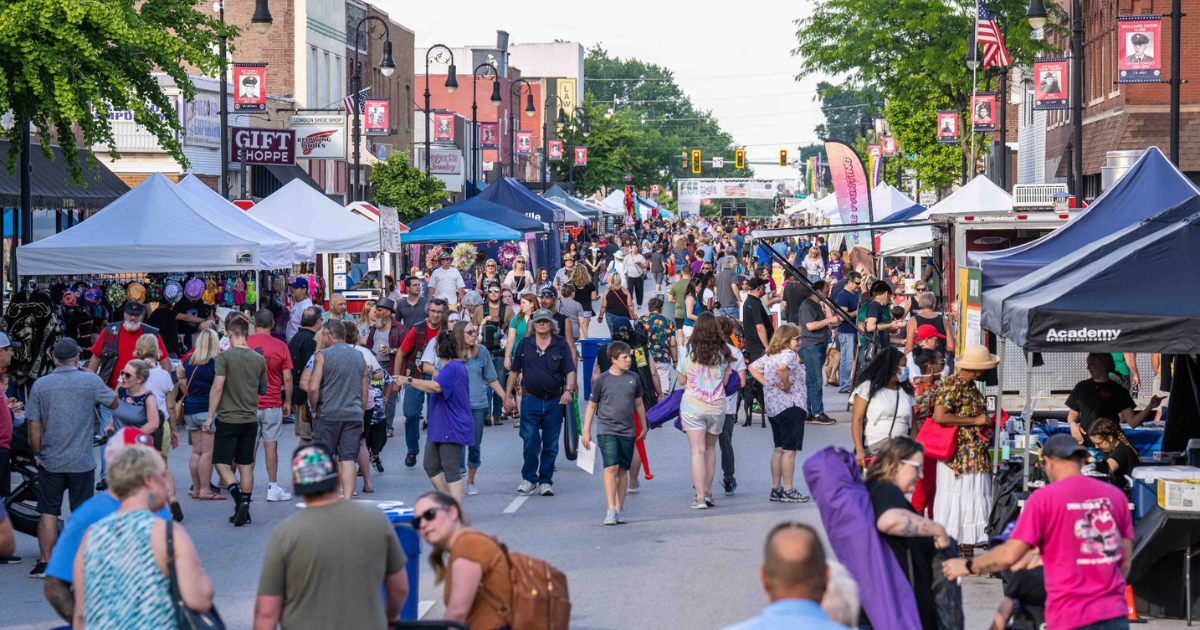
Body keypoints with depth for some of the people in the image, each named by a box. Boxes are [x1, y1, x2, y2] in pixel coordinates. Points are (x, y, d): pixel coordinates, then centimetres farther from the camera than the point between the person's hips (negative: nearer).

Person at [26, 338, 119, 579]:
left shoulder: (40, 385, -5)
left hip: (50, 460, 1)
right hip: (82, 461, -1)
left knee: (48, 513, 7)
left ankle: (45, 562, 6)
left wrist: (37, 454, 10)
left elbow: (34, 426, -3)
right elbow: (113, 403, 8)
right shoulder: (90, 381, -9)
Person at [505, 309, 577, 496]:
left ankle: (545, 481, 14)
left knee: (551, 445, 5)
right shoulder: (524, 344, 6)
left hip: (554, 402, 0)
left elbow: (570, 370, 0)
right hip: (530, 400, 0)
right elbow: (514, 371, 12)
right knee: (530, 441, -8)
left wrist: (568, 390, -17)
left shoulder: (561, 344, 4)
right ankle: (529, 479, 7)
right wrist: (508, 395, 9)